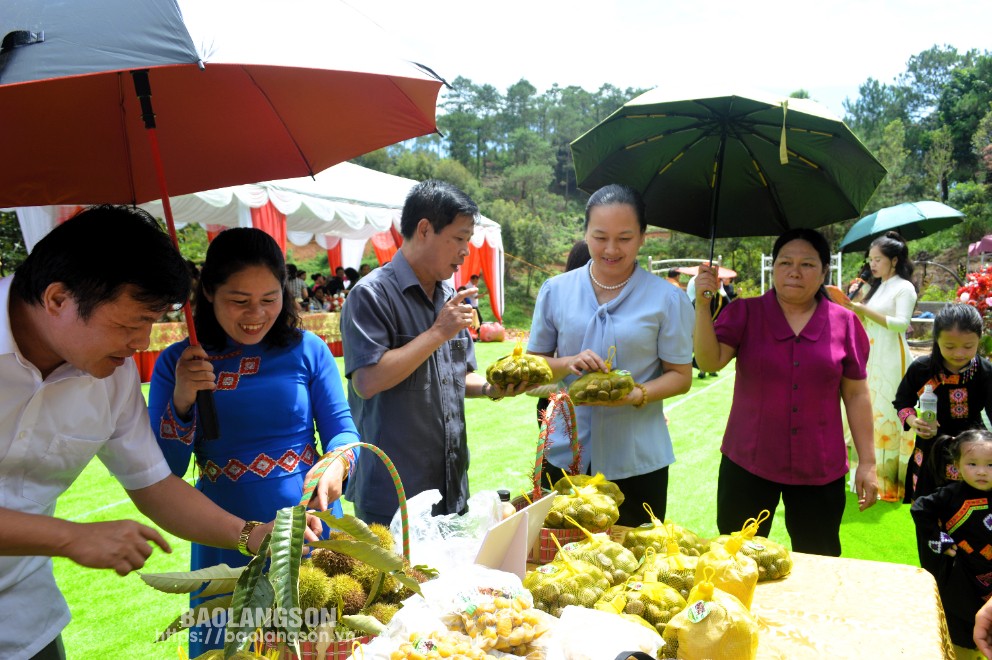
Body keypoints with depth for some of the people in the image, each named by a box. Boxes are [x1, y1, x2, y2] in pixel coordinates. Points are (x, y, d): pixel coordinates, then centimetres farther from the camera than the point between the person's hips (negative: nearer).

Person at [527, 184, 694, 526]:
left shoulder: (667, 299, -4)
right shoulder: (555, 291, 2)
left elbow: (680, 376, 0)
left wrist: (637, 395, -19)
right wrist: (567, 364, -14)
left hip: (636, 460, -1)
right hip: (565, 454, 2)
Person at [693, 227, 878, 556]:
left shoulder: (845, 323, 0)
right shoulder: (744, 313, -2)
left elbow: (856, 394, 4)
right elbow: (710, 361, -15)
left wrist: (867, 462, 4)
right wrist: (702, 303, -24)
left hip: (819, 470, 1)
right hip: (747, 465, 0)